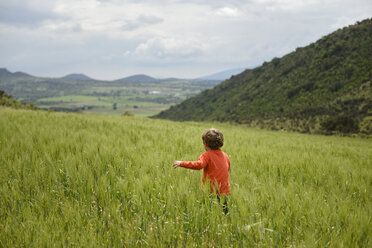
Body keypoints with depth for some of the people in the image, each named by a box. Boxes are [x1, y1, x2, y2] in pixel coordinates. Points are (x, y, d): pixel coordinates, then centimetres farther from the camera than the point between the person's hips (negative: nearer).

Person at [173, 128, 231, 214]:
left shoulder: (207, 155, -9)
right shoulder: (225, 156, 10)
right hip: (225, 191, 6)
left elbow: (198, 165, -26)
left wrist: (181, 163, -24)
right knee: (224, 212, 10)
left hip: (212, 192, -6)